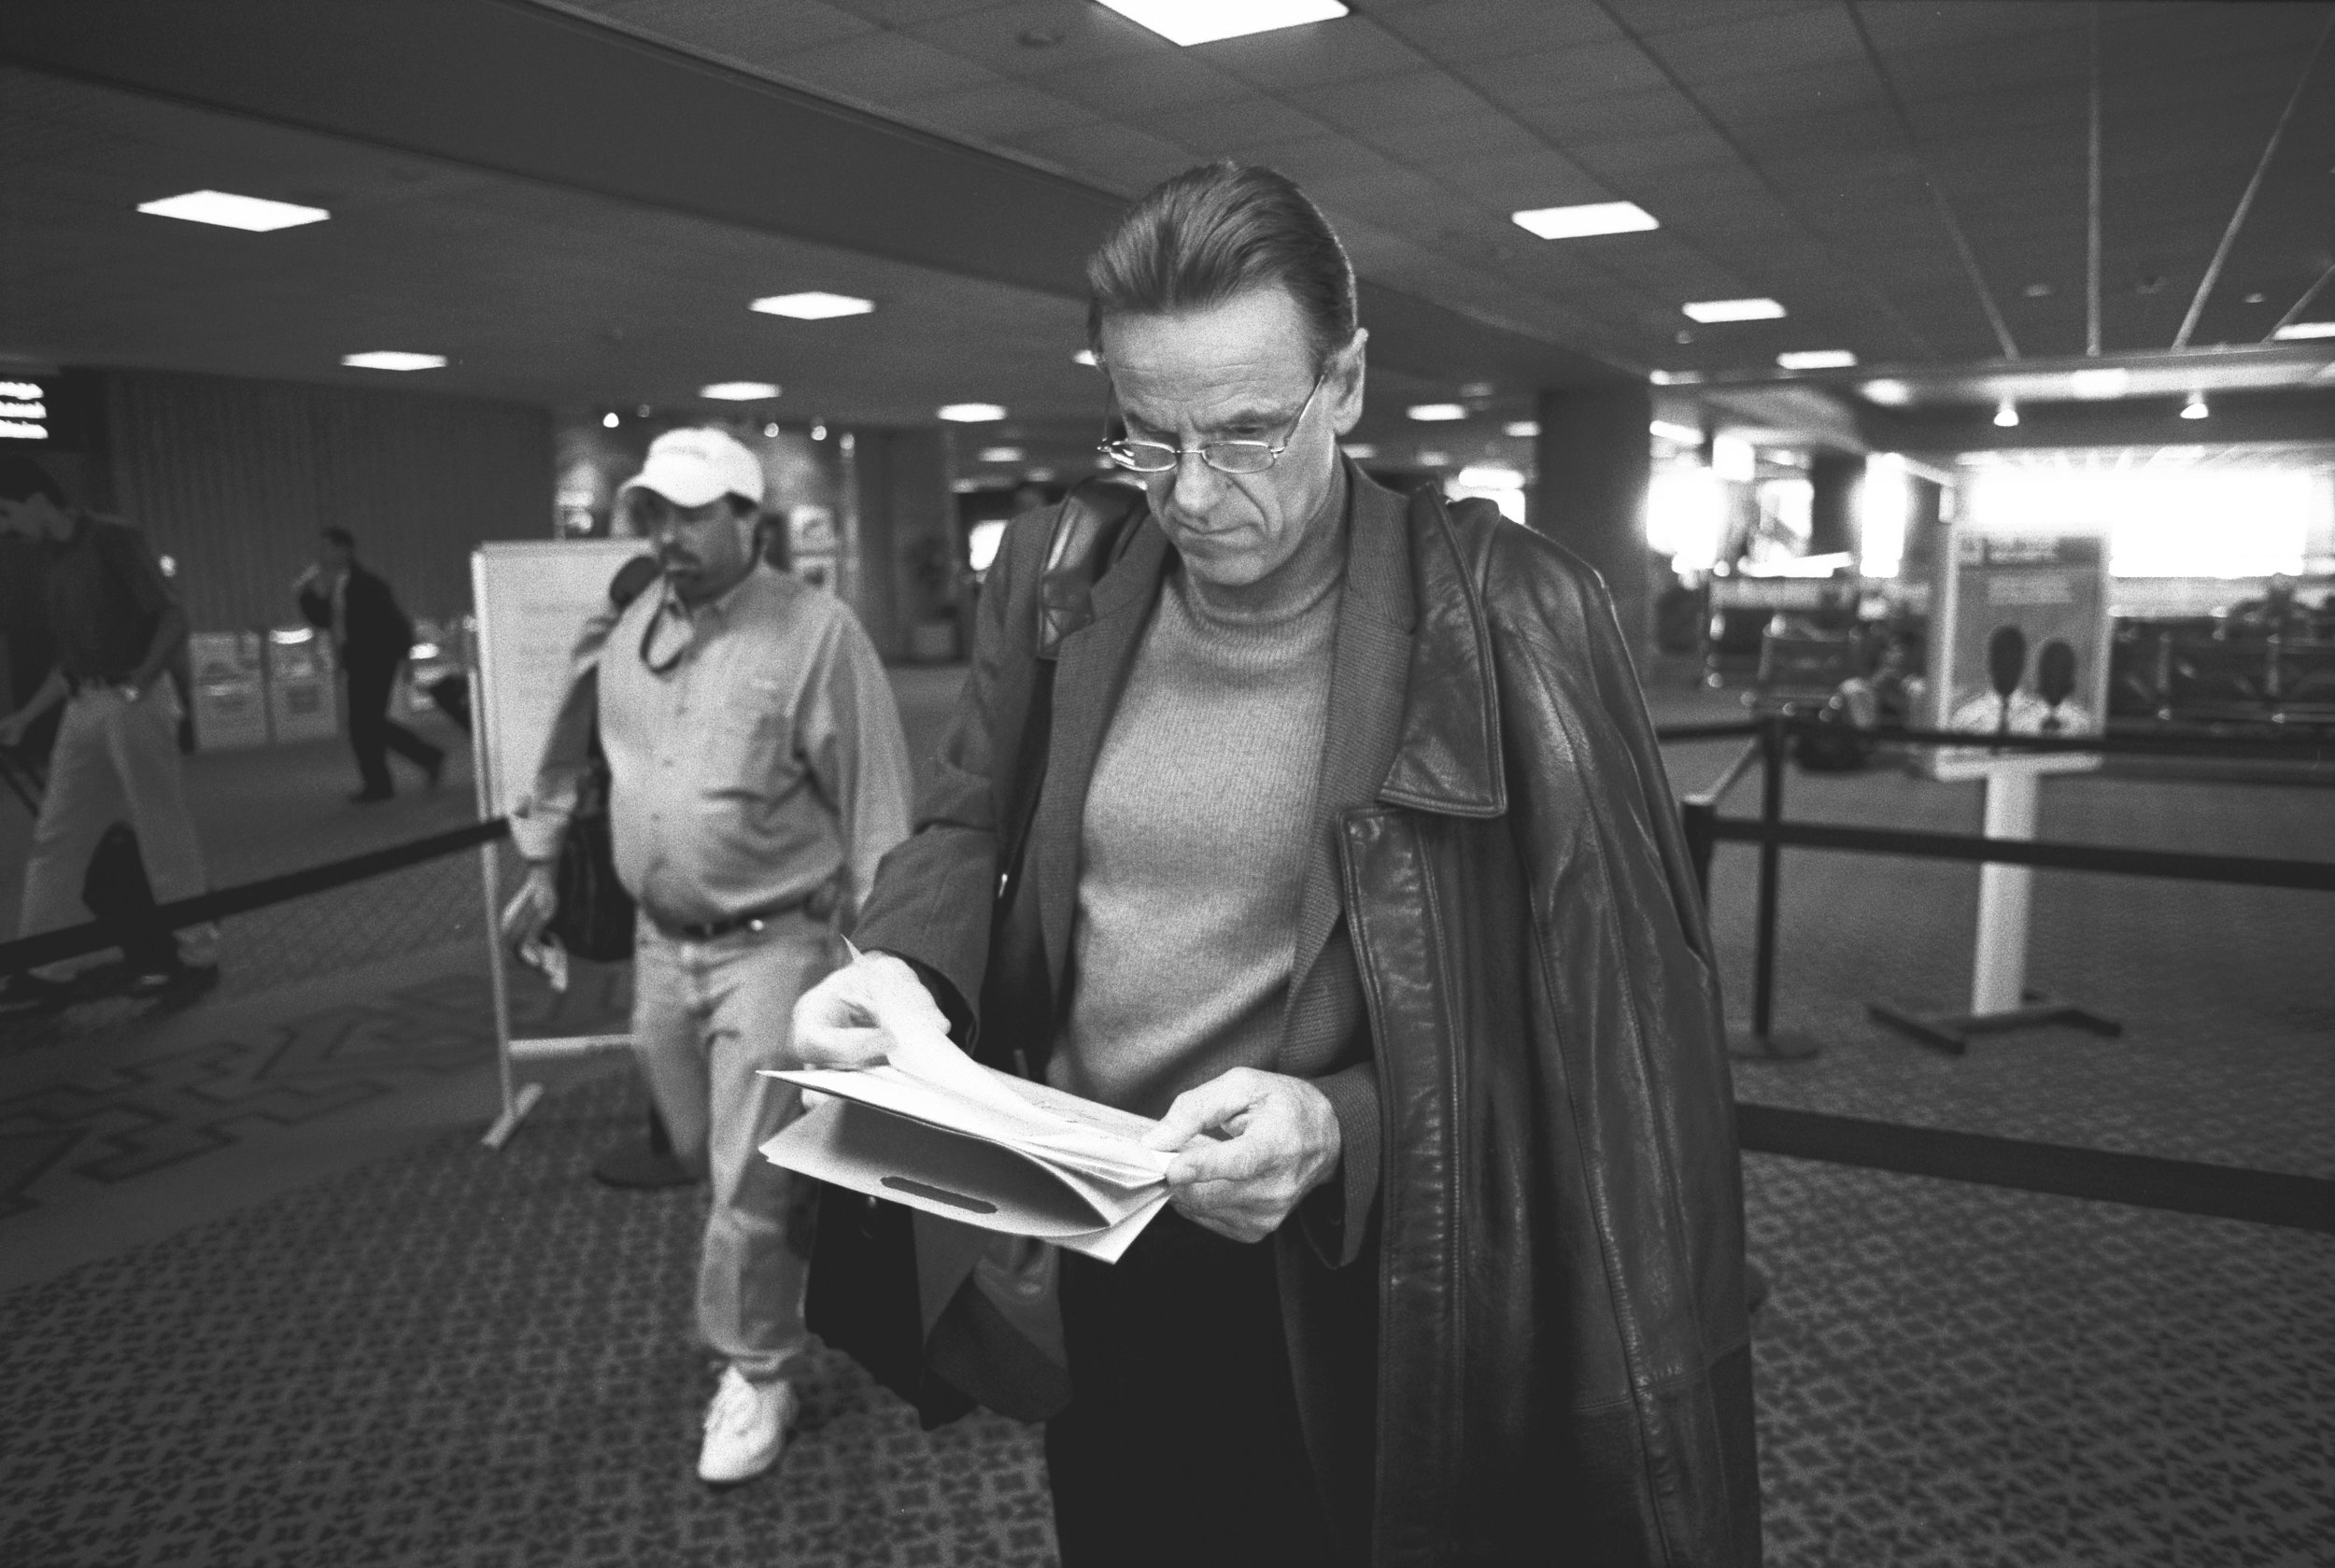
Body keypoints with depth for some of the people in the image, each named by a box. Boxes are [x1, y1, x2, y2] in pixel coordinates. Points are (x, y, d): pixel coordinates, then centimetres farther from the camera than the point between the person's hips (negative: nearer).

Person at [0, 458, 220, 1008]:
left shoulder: (113, 540, -6)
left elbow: (173, 619, -12)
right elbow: (70, 660, 22)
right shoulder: (54, 566, 17)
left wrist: (143, 677, -26)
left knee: (164, 834, -4)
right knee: (55, 838, 6)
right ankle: (49, 970, 11)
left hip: (136, 702, -8)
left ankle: (197, 956, 5)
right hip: (83, 707, 8)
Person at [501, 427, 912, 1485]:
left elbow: (873, 798, -13)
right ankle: (811, 1251, 48)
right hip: (660, 943, 6)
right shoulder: (622, 629, 3)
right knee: (704, 1158, 20)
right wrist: (542, 858, 22)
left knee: (749, 1181, 1)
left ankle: (755, 1374, 22)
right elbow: (569, 747, 21)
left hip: (773, 944, -6)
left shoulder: (815, 631, -14)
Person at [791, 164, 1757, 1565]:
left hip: (1349, 1300, -4)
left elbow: (1603, 1014, -15)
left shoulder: (1504, 614, -16)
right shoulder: (1059, 581, -1)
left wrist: (1345, 1132, -28)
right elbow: (968, 826, 10)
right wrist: (908, 965, -11)